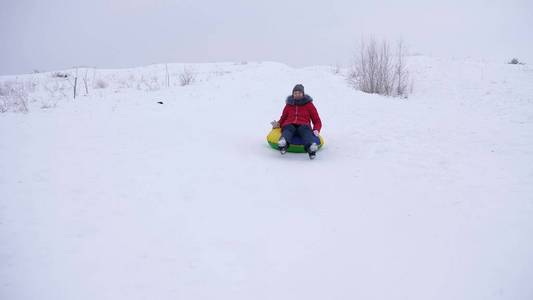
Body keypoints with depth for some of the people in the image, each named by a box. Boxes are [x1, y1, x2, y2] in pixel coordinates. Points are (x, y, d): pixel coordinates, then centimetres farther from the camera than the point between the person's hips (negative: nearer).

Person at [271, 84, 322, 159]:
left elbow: (317, 121, 19)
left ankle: (311, 147, -68)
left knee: (305, 130, -37)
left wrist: (316, 130, -3)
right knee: (288, 129, -36)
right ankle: (283, 144, -69)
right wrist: (278, 124, 5)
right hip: (289, 125, 1)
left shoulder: (309, 105, 21)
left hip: (303, 125, -1)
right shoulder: (289, 105, 25)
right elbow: (283, 118, 30)